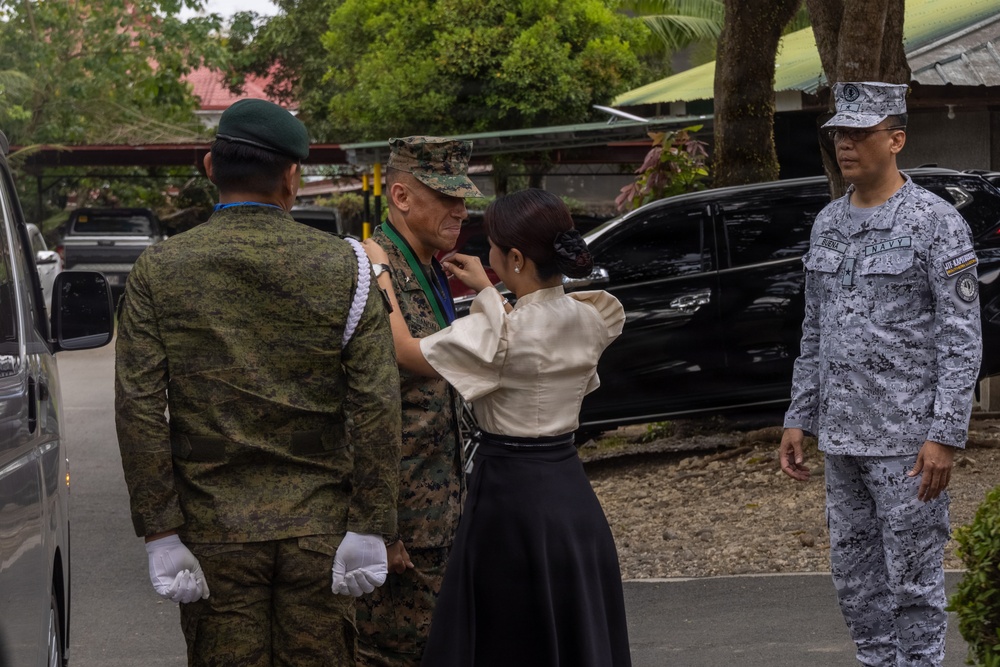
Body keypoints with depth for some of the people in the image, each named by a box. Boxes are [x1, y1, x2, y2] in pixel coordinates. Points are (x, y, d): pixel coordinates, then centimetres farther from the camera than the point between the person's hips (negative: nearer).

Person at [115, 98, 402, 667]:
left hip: (213, 532, 0)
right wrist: (369, 529, -4)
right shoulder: (346, 268, -3)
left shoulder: (158, 272, -1)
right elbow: (377, 409, -7)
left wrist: (161, 533, -4)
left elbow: (140, 411, -6)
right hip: (319, 529, 0)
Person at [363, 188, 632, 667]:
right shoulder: (589, 319, 1)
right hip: (573, 493, 7)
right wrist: (487, 290, 20)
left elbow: (407, 352, -12)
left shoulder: (499, 331, -19)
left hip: (511, 495, -7)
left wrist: (380, 271, -2)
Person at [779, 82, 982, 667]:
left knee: (913, 580, -1)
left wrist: (946, 436, -18)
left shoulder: (937, 222, -10)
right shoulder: (828, 224, 11)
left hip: (908, 439, -7)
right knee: (856, 578, 13)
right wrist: (799, 419, 13)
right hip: (844, 436, 7)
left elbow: (963, 337, -12)